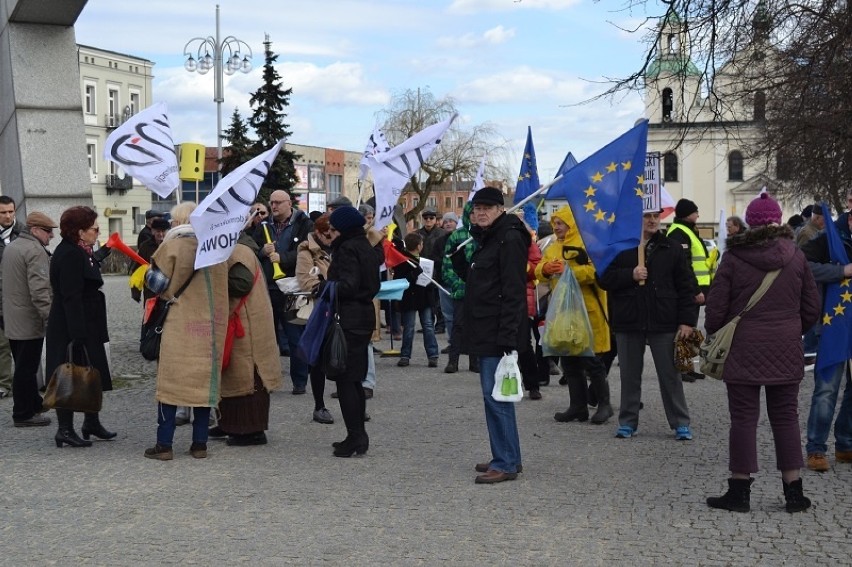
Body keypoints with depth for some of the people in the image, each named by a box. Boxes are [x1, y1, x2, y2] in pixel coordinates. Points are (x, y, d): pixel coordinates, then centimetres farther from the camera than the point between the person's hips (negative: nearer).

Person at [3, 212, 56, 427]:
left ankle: (34, 405, 26)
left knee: (23, 366, 16)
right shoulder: (36, 251, -17)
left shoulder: (11, 247, 15)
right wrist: (50, 317, -22)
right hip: (30, 321, -10)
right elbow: (39, 289, -24)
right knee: (27, 368, -3)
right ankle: (24, 414, 3)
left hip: (12, 320, 10)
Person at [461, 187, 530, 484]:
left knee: (496, 395, -9)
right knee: (494, 395, 14)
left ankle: (505, 463, -4)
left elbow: (513, 292, -21)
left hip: (499, 333, -10)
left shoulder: (509, 239, -14)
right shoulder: (486, 238, 18)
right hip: (485, 332, 10)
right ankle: (507, 457, 22)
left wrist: (507, 337, -24)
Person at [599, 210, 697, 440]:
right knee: (630, 376, 10)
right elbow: (605, 279, -1)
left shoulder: (671, 249, 4)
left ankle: (680, 423, 12)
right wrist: (630, 275, -17)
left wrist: (687, 320, -4)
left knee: (670, 375, 4)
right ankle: (628, 422, 21)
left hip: (664, 324, -1)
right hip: (628, 324, 1)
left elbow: (686, 287, 3)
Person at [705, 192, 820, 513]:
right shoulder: (796, 257, 1)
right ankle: (793, 492, 12)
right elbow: (812, 308, 7)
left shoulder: (734, 258, -7)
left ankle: (739, 492, 7)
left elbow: (716, 309, -5)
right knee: (786, 418, 10)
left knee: (744, 419, 3)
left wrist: (716, 337, 12)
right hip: (786, 351, 2)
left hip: (743, 351, -2)